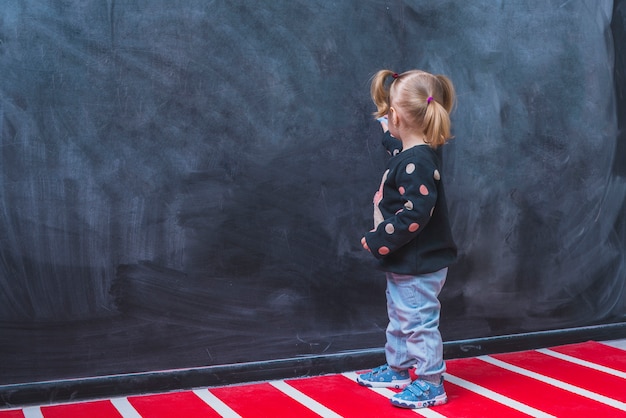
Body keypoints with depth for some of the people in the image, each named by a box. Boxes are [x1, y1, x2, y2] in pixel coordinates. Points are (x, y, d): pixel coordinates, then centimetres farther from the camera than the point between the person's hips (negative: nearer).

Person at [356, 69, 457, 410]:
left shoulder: (418, 162, -26)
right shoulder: (406, 152, 5)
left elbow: (414, 215, -30)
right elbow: (393, 138, 32)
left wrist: (377, 242, -23)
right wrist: (383, 119, 27)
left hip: (418, 266, -11)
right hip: (403, 263, 11)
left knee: (419, 323, 1)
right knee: (399, 320, 23)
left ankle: (430, 384, 13)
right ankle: (397, 369, 39)